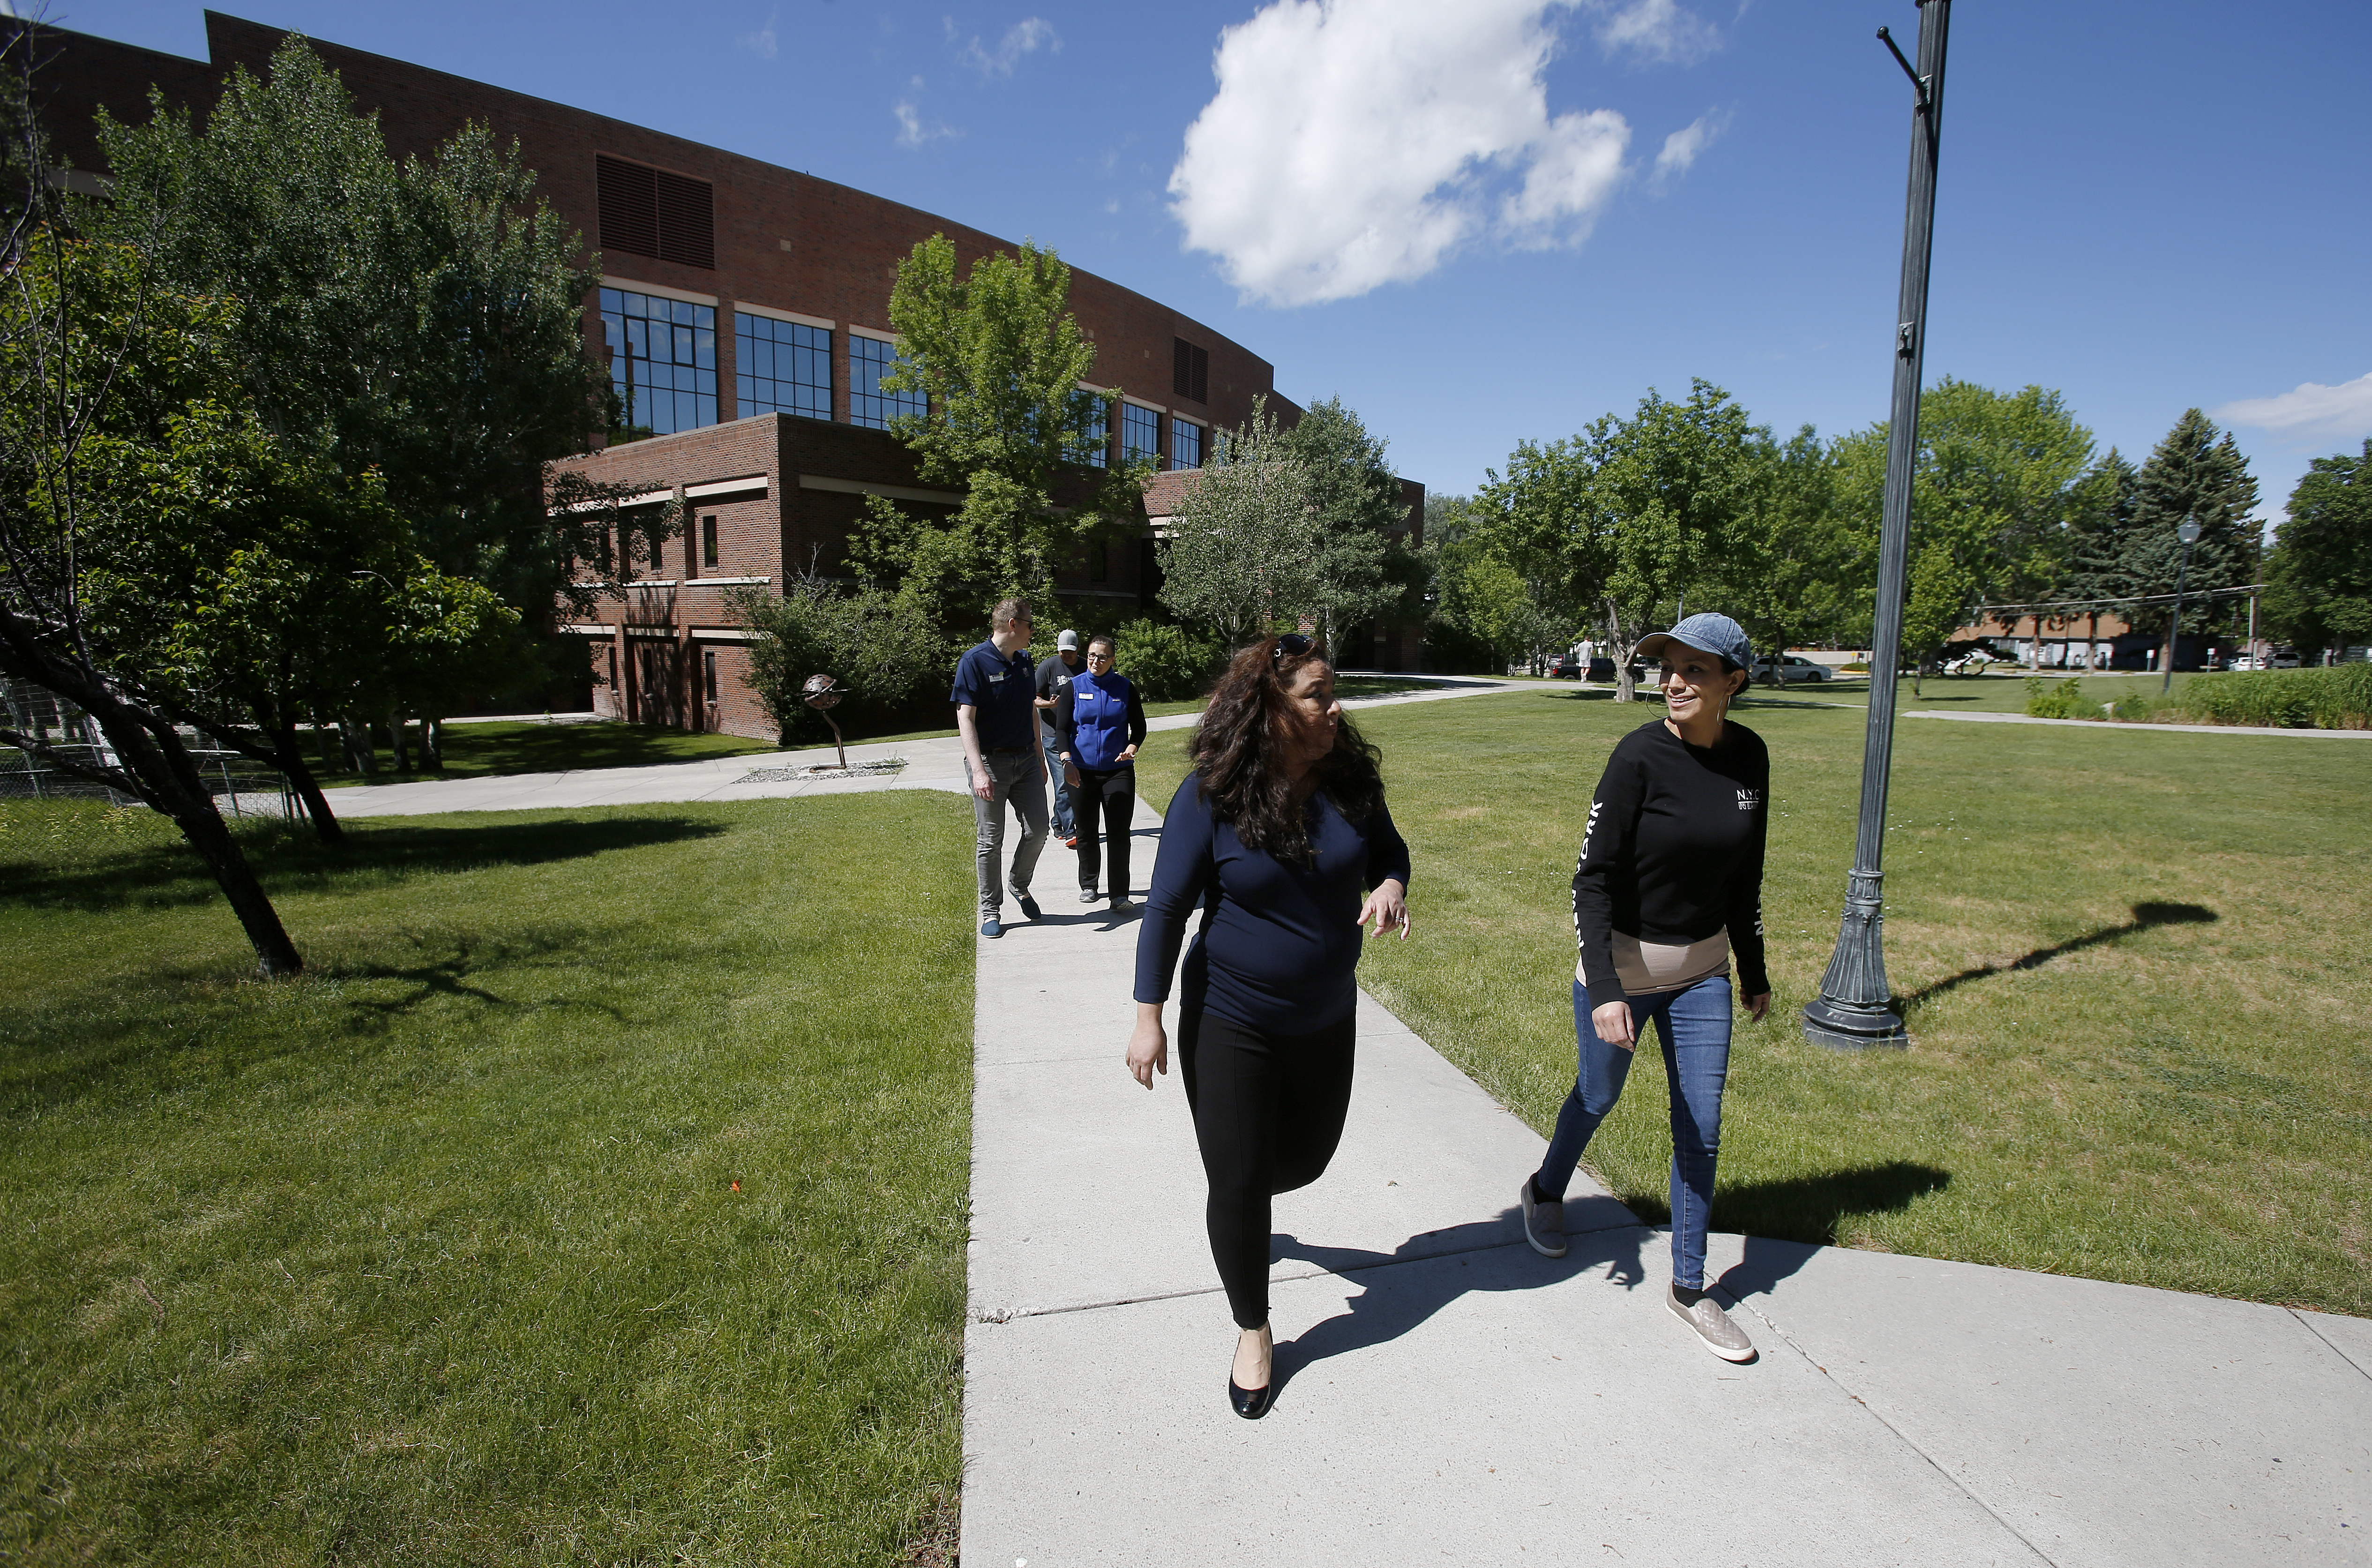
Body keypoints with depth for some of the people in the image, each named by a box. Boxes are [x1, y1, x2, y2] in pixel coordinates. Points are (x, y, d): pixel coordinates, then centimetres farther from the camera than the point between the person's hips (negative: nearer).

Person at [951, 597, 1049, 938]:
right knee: (990, 840, 2)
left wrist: (1040, 757, 20)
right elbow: (965, 718, -16)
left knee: (1037, 830, 6)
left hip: (1026, 759, 6)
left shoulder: (1024, 660, 11)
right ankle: (991, 910, 14)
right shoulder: (974, 661, -11)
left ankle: (1020, 886, 30)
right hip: (991, 762, -6)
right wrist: (978, 770, -24)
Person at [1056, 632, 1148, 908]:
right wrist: (1066, 759, -19)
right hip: (1081, 772, 1)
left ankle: (1120, 894, 0)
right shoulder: (1074, 687, 1)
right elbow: (1062, 728, -2)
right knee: (1086, 832, 10)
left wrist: (1132, 747, -13)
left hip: (1119, 771, -1)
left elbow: (1139, 727, 8)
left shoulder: (1125, 687, 2)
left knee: (1119, 833, -5)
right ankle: (1088, 885, 28)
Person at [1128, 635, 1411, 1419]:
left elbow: (1389, 850, 8)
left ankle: (1234, 1204, 54)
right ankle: (1254, 1331, 31)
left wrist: (1391, 884, -16)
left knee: (1305, 1159, 20)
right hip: (1229, 1024, -4)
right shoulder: (1210, 797, -19)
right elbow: (1167, 909, -14)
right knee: (1239, 1182, 6)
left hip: (1325, 1021, 5)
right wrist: (1149, 1017, -13)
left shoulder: (1350, 780, -7)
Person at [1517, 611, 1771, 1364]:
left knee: (1701, 1131, 8)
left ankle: (1690, 1288, 26)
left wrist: (1753, 970, 14)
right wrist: (1602, 988, -27)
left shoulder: (1749, 756, -3)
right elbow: (1593, 877, -20)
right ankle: (1545, 1192, 47)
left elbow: (1745, 873, 9)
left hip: (1703, 969, 4)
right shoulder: (1641, 755, -20)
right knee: (1597, 1098, 15)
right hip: (1621, 963, -4)